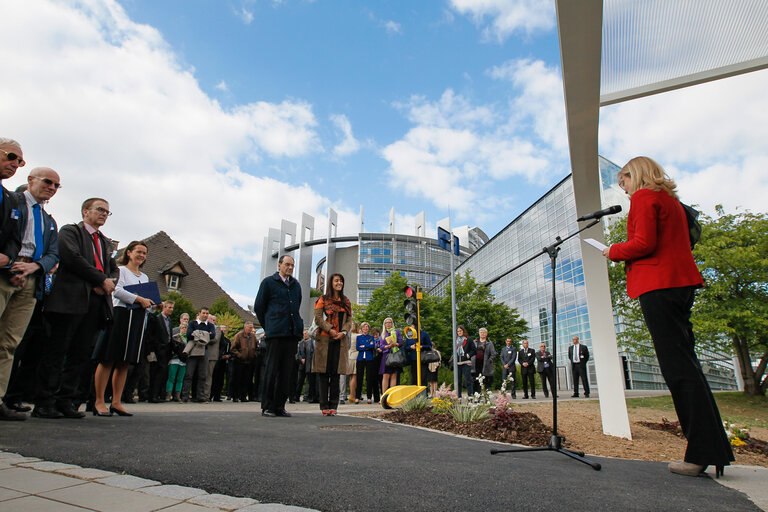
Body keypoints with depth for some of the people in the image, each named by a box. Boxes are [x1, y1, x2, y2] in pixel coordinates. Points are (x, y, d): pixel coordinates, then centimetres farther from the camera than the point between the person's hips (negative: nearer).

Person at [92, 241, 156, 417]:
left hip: (139, 319, 6)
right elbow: (118, 290, -11)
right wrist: (138, 299, -17)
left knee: (124, 362, 6)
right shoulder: (120, 270, 4)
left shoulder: (145, 277, 23)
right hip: (121, 315, -6)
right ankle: (99, 401, 0)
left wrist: (151, 303, 2)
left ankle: (116, 402, 9)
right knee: (108, 360, -5)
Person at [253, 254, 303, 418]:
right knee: (271, 370, -1)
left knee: (286, 372, 6)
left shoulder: (296, 285, 18)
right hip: (275, 333, -5)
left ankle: (280, 406, 13)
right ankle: (267, 406, 7)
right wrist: (268, 326, 8)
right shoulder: (268, 282, 4)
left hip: (292, 332, 5)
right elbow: (258, 307, 6)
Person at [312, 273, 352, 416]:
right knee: (324, 372, -2)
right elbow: (318, 318, -2)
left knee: (336, 372, 1)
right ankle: (324, 406, 3)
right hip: (325, 339, -3)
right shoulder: (323, 300, 7)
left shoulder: (346, 302, 17)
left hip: (340, 340, 3)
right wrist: (330, 330, -14)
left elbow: (349, 320, 12)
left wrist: (343, 332, -6)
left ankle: (333, 405, 5)